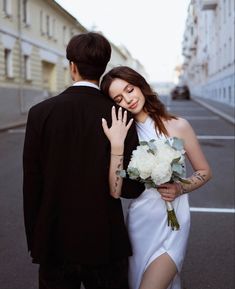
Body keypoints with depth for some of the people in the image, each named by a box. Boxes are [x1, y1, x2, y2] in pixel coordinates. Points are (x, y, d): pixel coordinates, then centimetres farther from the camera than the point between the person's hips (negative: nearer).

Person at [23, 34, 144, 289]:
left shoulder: (40, 113, -7)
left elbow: (31, 184, -4)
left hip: (54, 241, 1)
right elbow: (131, 188, -11)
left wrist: (34, 241, 7)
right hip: (105, 243, 0)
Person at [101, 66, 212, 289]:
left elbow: (204, 172, 5)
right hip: (139, 222, 3)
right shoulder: (122, 133, -2)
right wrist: (117, 144, -22)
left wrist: (179, 189, -12)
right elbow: (115, 191, -14)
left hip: (172, 223, -3)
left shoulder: (178, 126, -6)